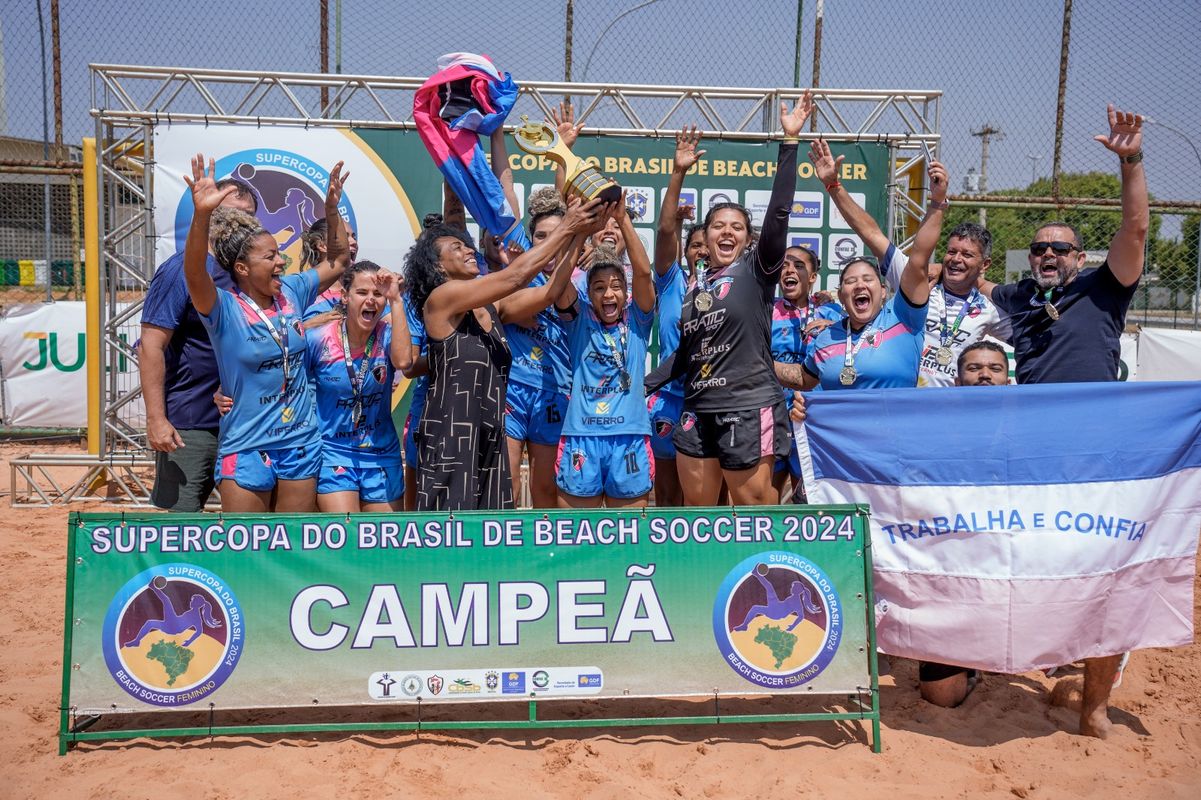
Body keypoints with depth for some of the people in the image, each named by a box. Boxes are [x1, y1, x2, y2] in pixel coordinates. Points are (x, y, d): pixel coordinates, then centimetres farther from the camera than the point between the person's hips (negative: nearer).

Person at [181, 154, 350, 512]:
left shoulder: (291, 292, 2)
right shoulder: (224, 308, -13)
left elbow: (338, 260, 14)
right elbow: (194, 274, -33)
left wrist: (332, 210, 1)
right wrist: (202, 215, -48)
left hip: (302, 444, 5)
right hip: (246, 449, -4)